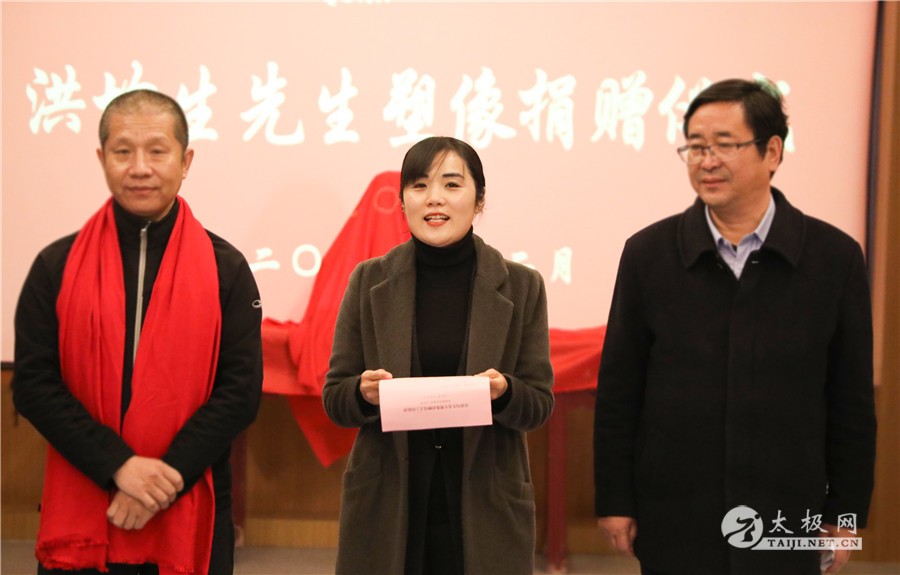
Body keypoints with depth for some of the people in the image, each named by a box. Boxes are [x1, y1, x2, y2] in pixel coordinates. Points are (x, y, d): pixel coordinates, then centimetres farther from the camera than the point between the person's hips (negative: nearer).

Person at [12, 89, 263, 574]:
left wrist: (168, 479, -13)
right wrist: (118, 466, -14)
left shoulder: (225, 269, 2)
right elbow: (33, 385, -3)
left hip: (190, 518, 0)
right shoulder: (57, 266, 3)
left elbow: (241, 390, -3)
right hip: (80, 518, 0)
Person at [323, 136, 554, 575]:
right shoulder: (369, 281, 2)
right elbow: (333, 399, 4)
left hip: (485, 505, 0)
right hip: (387, 506, 1)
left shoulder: (521, 286, 0)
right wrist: (363, 392, -18)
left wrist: (503, 392, -20)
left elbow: (540, 403, 1)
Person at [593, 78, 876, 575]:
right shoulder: (648, 253, -1)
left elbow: (852, 400, 2)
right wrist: (614, 501, 0)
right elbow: (617, 389, 1)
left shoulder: (835, 257, -2)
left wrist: (845, 513, 3)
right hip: (672, 523, 0)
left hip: (786, 518, 0)